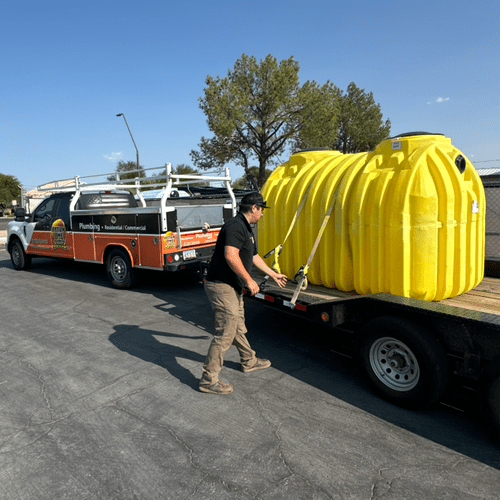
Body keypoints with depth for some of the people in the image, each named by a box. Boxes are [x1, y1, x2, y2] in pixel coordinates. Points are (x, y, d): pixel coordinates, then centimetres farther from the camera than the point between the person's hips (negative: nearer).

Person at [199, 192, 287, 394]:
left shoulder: (246, 229, 18)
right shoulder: (235, 226, -17)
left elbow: (254, 256, 29)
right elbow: (231, 256, -29)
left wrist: (273, 275, 36)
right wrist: (249, 280, -21)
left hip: (233, 287, 11)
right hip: (221, 286, -10)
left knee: (238, 327, 23)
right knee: (225, 333, -7)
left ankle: (249, 361, 41)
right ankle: (208, 380, 3)